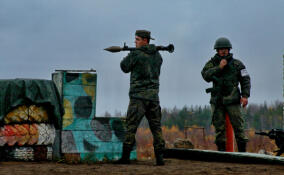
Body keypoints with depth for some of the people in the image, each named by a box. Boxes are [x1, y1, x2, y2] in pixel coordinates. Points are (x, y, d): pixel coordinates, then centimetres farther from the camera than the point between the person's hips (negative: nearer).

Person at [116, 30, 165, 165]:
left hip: (139, 96, -5)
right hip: (154, 95, 5)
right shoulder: (157, 55, 11)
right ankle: (159, 157, 1)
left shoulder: (135, 54, -8)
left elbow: (124, 67, 3)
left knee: (131, 126, -1)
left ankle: (125, 156, -2)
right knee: (156, 127, 7)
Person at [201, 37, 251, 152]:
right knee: (219, 126, 2)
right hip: (217, 101, 1)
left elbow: (245, 80, 5)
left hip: (232, 100, -1)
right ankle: (221, 150, 9)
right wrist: (219, 67, -15)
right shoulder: (212, 64, 8)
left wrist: (245, 95, -5)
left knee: (238, 125, -5)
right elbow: (206, 76, -9)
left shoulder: (236, 64, 7)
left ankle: (242, 150, -1)